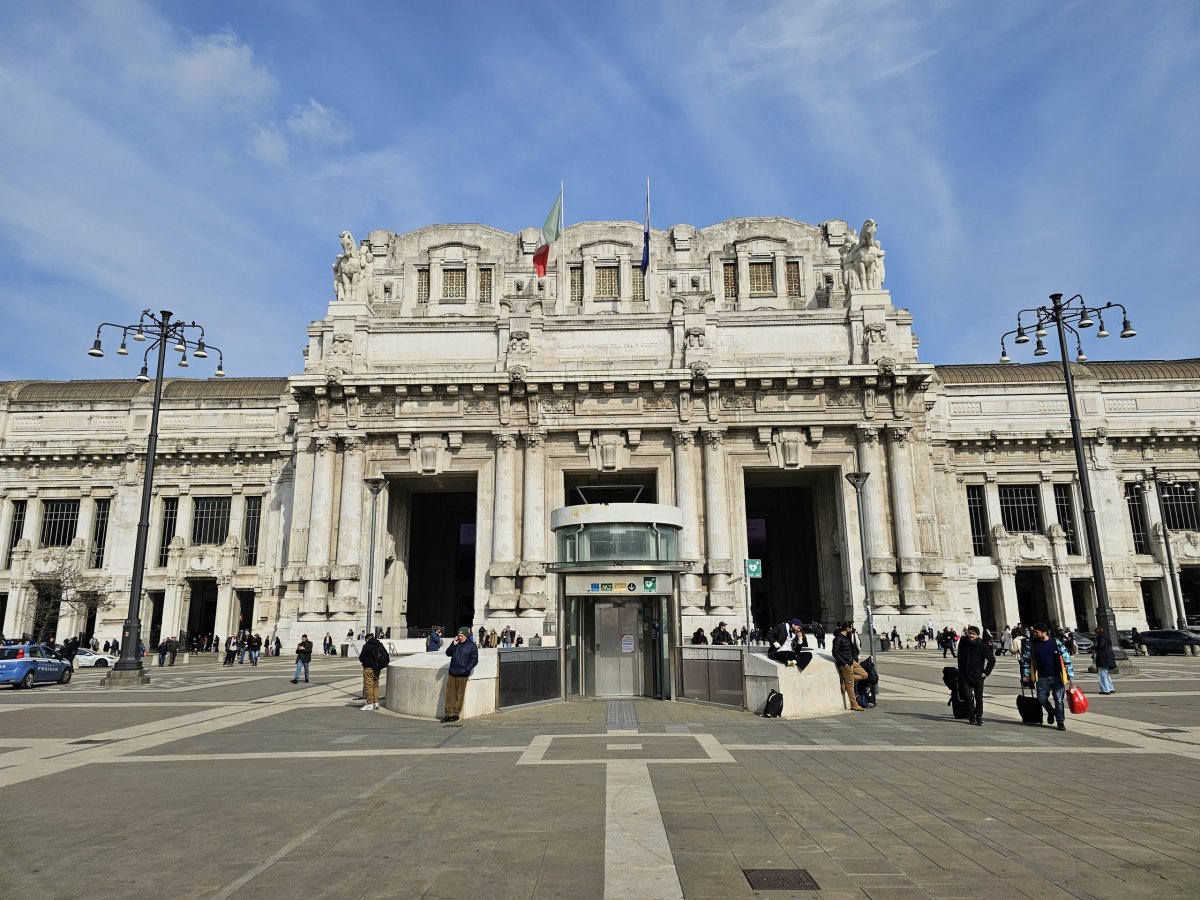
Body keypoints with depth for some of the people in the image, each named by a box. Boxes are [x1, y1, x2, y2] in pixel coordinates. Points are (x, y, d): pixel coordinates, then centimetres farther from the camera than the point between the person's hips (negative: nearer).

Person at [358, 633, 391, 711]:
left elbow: (361, 658, -12)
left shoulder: (366, 646, -12)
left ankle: (370, 704, 1)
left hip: (368, 668, -7)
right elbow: (386, 657, 11)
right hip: (377, 669, 7)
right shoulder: (380, 645, 8)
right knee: (375, 685, 15)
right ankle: (376, 703, 17)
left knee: (368, 685, 0)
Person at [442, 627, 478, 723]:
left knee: (460, 695, 1)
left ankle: (456, 714, 9)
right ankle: (449, 714, 11)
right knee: (450, 694, 5)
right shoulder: (455, 644, 10)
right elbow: (448, 653, 6)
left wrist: (467, 669, -12)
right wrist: (453, 644, -7)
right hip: (452, 673, 4)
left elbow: (474, 660, -3)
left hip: (463, 675, -4)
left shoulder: (472, 646, -3)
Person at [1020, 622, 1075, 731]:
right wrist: (1026, 675, 6)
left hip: (1057, 677, -2)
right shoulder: (1031, 643, 1)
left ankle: (1061, 722, 13)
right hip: (1042, 678, 2)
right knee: (1042, 699, 1)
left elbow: (1067, 659, -2)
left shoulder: (1056, 642, -4)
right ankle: (1051, 712, 31)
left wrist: (1071, 677, -4)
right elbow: (1025, 659, 9)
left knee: (1059, 700, -1)